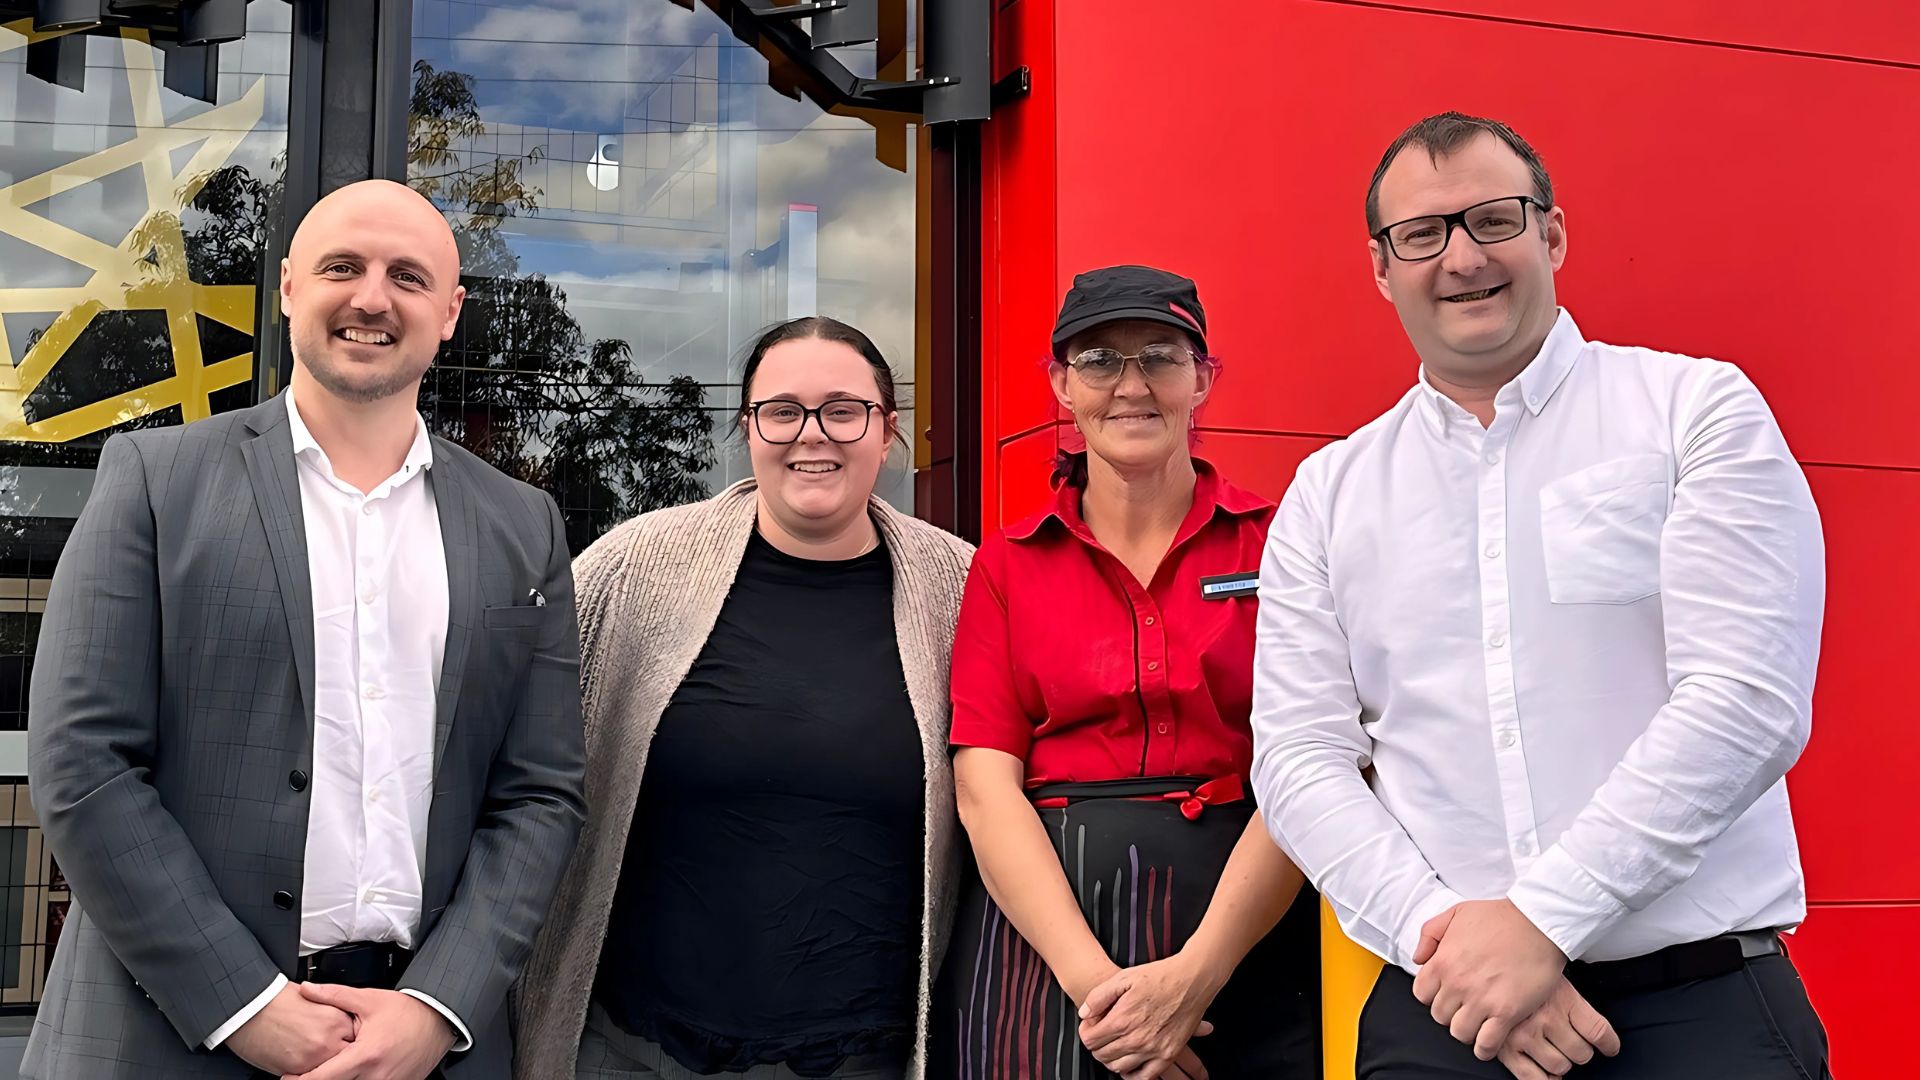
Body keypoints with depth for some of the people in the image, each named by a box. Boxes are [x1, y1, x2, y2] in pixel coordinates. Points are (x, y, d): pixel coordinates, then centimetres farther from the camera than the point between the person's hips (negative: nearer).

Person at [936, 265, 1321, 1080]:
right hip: (1039, 940, 1)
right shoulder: (1006, 566, 6)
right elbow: (986, 788, -3)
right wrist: (1093, 978, -15)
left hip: (1245, 942, 0)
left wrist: (1196, 974, -17)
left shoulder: (1276, 541, 1)